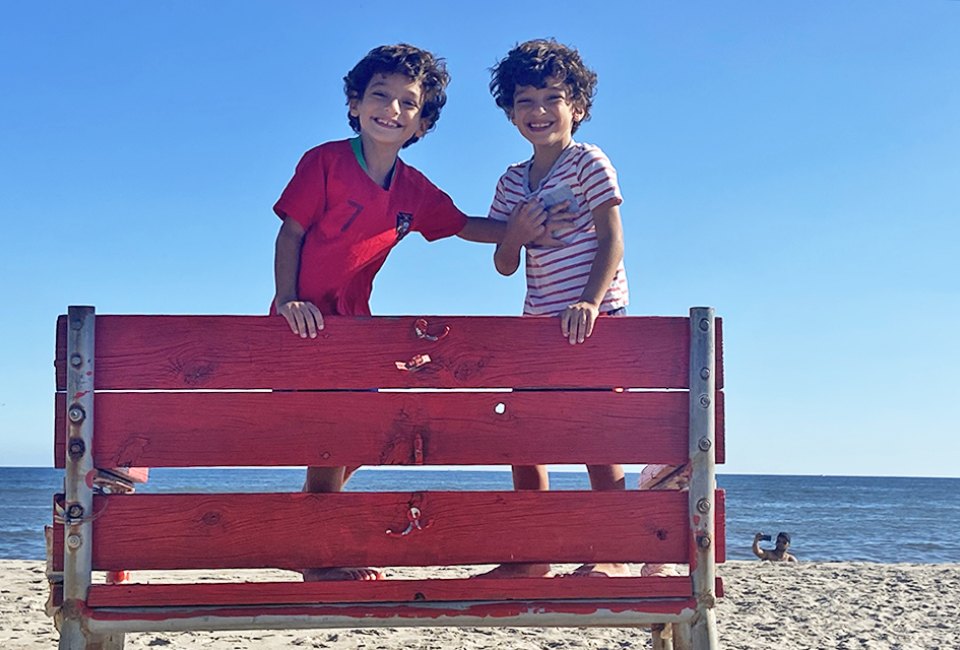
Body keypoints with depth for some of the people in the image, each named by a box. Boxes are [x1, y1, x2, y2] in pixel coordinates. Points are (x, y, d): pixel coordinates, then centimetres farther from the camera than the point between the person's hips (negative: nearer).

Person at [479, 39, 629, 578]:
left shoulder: (588, 162, -3)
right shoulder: (513, 182, 13)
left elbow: (612, 239, -11)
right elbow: (505, 265, 13)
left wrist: (588, 302, -24)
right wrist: (516, 235, -10)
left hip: (595, 318, -6)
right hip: (540, 322, 7)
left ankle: (613, 557, -1)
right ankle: (529, 558, 13)